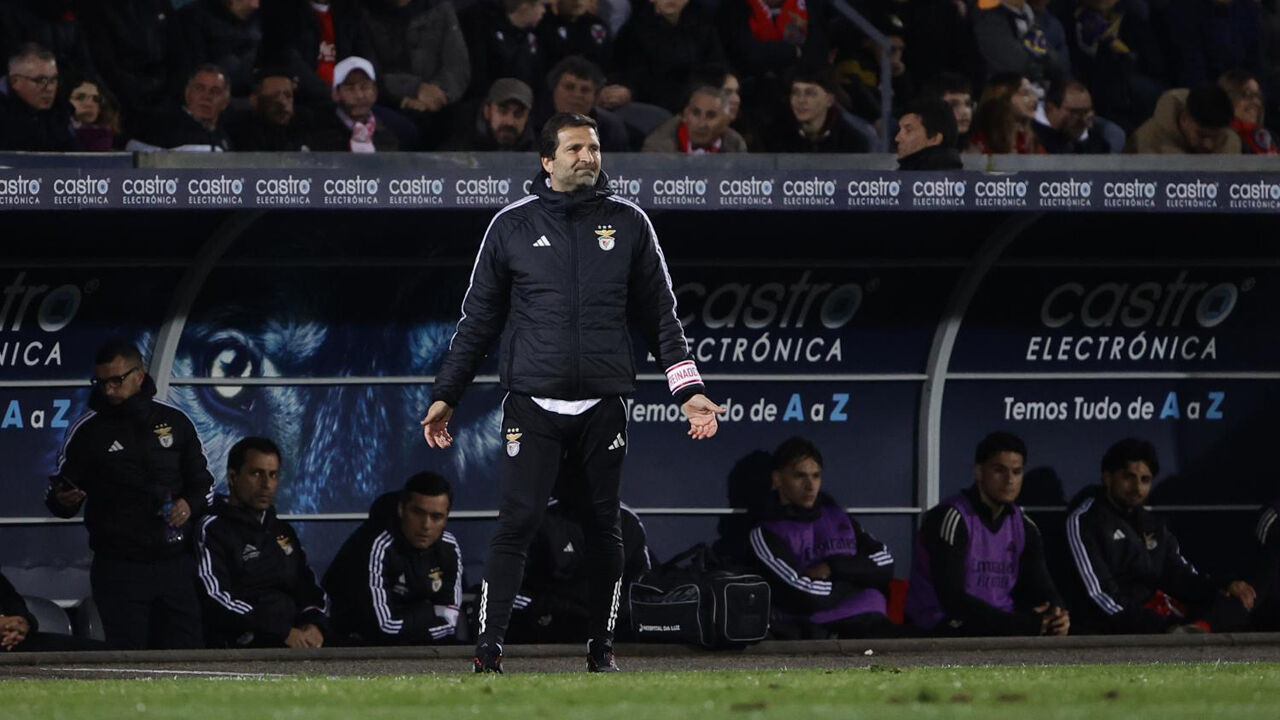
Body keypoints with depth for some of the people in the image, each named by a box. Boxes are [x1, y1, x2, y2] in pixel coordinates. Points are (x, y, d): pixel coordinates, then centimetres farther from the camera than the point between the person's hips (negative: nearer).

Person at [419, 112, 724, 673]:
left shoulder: (627, 223, 7)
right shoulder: (512, 226, 4)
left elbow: (659, 315, 10)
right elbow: (478, 319, 9)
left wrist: (688, 390, 2)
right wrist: (446, 395, 6)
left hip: (603, 404, 1)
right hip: (532, 402, -1)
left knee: (604, 526, 7)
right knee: (516, 523, -9)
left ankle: (601, 648, 17)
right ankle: (488, 649, -9)